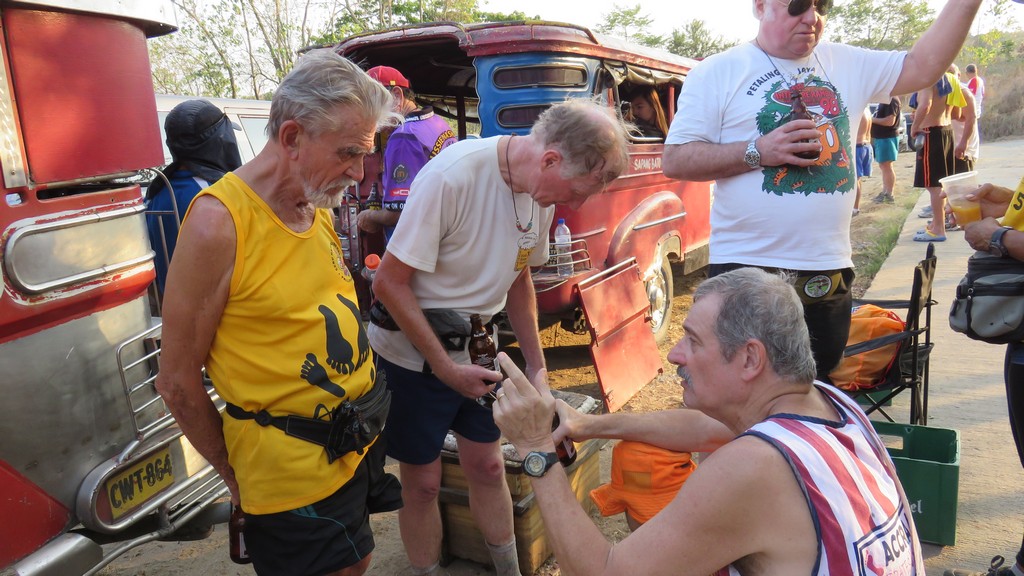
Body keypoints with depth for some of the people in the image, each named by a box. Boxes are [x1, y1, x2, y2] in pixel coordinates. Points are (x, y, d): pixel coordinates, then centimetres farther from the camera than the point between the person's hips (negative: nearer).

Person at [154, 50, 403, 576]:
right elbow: (178, 382, -13)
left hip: (356, 447, 7)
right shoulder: (218, 222, -19)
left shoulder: (317, 210, 4)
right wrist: (236, 477, -1)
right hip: (292, 476, -7)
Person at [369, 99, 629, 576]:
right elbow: (389, 283, -22)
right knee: (422, 481, 7)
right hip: (412, 353, -5)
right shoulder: (451, 176, -27)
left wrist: (535, 366, 11)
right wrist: (445, 367, -18)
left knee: (487, 466, 14)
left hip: (475, 350, 6)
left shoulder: (543, 191, -5)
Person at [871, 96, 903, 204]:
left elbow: (890, 121, -25)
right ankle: (885, 192, 23)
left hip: (887, 138, -10)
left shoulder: (891, 100, -17)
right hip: (881, 137, 10)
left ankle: (889, 195, 1)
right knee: (883, 166, 15)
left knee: (887, 166, -5)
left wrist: (872, 120, -17)